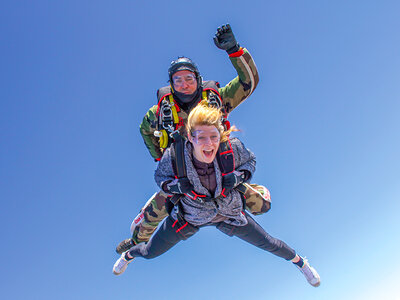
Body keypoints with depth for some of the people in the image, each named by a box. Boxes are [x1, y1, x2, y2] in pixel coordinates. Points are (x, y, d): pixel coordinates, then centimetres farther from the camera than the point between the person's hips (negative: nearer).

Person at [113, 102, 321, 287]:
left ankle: (300, 261, 48)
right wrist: (175, 186, -30)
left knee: (268, 244, 13)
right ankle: (129, 254, 52)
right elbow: (160, 177, -10)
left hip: (230, 214, 1)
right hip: (189, 217, 0)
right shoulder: (173, 156, -32)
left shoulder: (232, 148, -31)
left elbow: (251, 161, -7)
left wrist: (239, 176, -27)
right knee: (150, 252, 12)